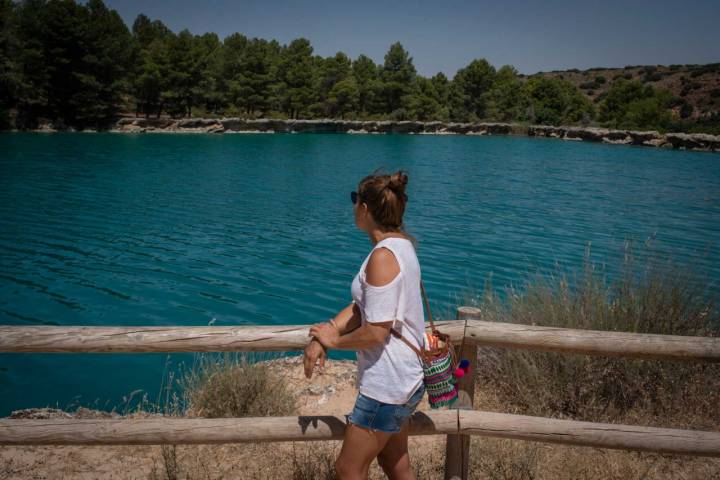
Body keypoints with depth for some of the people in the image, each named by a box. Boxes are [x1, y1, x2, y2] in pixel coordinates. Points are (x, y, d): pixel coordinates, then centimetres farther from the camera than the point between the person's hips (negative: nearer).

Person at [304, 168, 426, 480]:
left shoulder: (383, 257, -24)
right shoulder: (401, 244, 6)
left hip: (387, 384, -10)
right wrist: (322, 337, -4)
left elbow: (376, 333, -25)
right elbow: (363, 305, 7)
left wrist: (334, 339, -8)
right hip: (404, 378, 10)